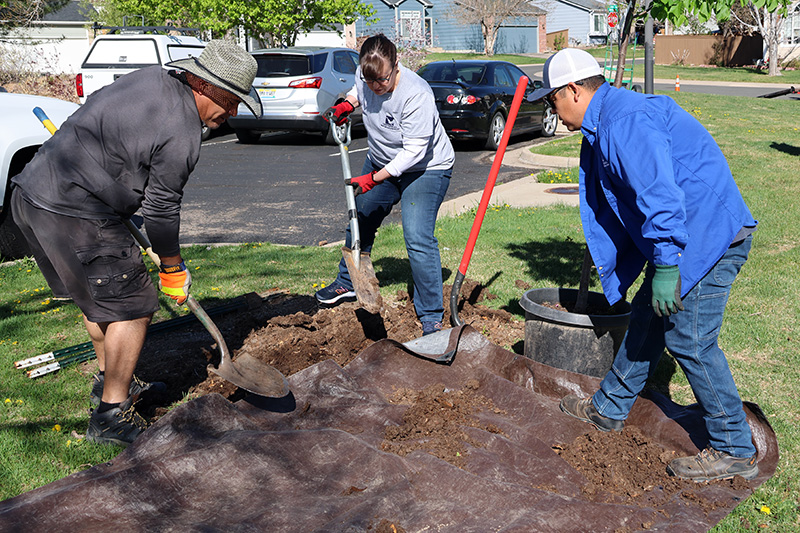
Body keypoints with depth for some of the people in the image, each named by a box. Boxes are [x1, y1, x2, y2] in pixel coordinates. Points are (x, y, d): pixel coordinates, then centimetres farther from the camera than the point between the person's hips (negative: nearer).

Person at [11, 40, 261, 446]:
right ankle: (111, 416, 6)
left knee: (97, 293, 24)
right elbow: (161, 209, -12)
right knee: (131, 305, -1)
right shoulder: (182, 135, -18)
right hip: (76, 216, -10)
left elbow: (94, 106, 24)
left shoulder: (152, 77, 10)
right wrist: (173, 269, 2)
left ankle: (109, 380, 41)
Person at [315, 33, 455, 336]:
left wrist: (373, 179, -33)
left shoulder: (415, 94, -34)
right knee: (360, 218, 18)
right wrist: (347, 104, -6)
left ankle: (431, 317, -9)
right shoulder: (365, 75, -12)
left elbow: (414, 151, -32)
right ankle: (348, 284, 41)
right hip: (382, 162, 8)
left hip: (425, 168, -8)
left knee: (418, 238, -19)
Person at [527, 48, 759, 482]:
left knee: (689, 340, -5)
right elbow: (609, 206, 23)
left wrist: (665, 266, -25)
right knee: (646, 318, 17)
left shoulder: (624, 120, -19)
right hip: (684, 237, 11)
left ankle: (734, 450, 8)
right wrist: (612, 270, 28)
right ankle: (609, 409, 32)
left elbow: (659, 195, -28)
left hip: (709, 234, -11)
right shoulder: (602, 126, 17)